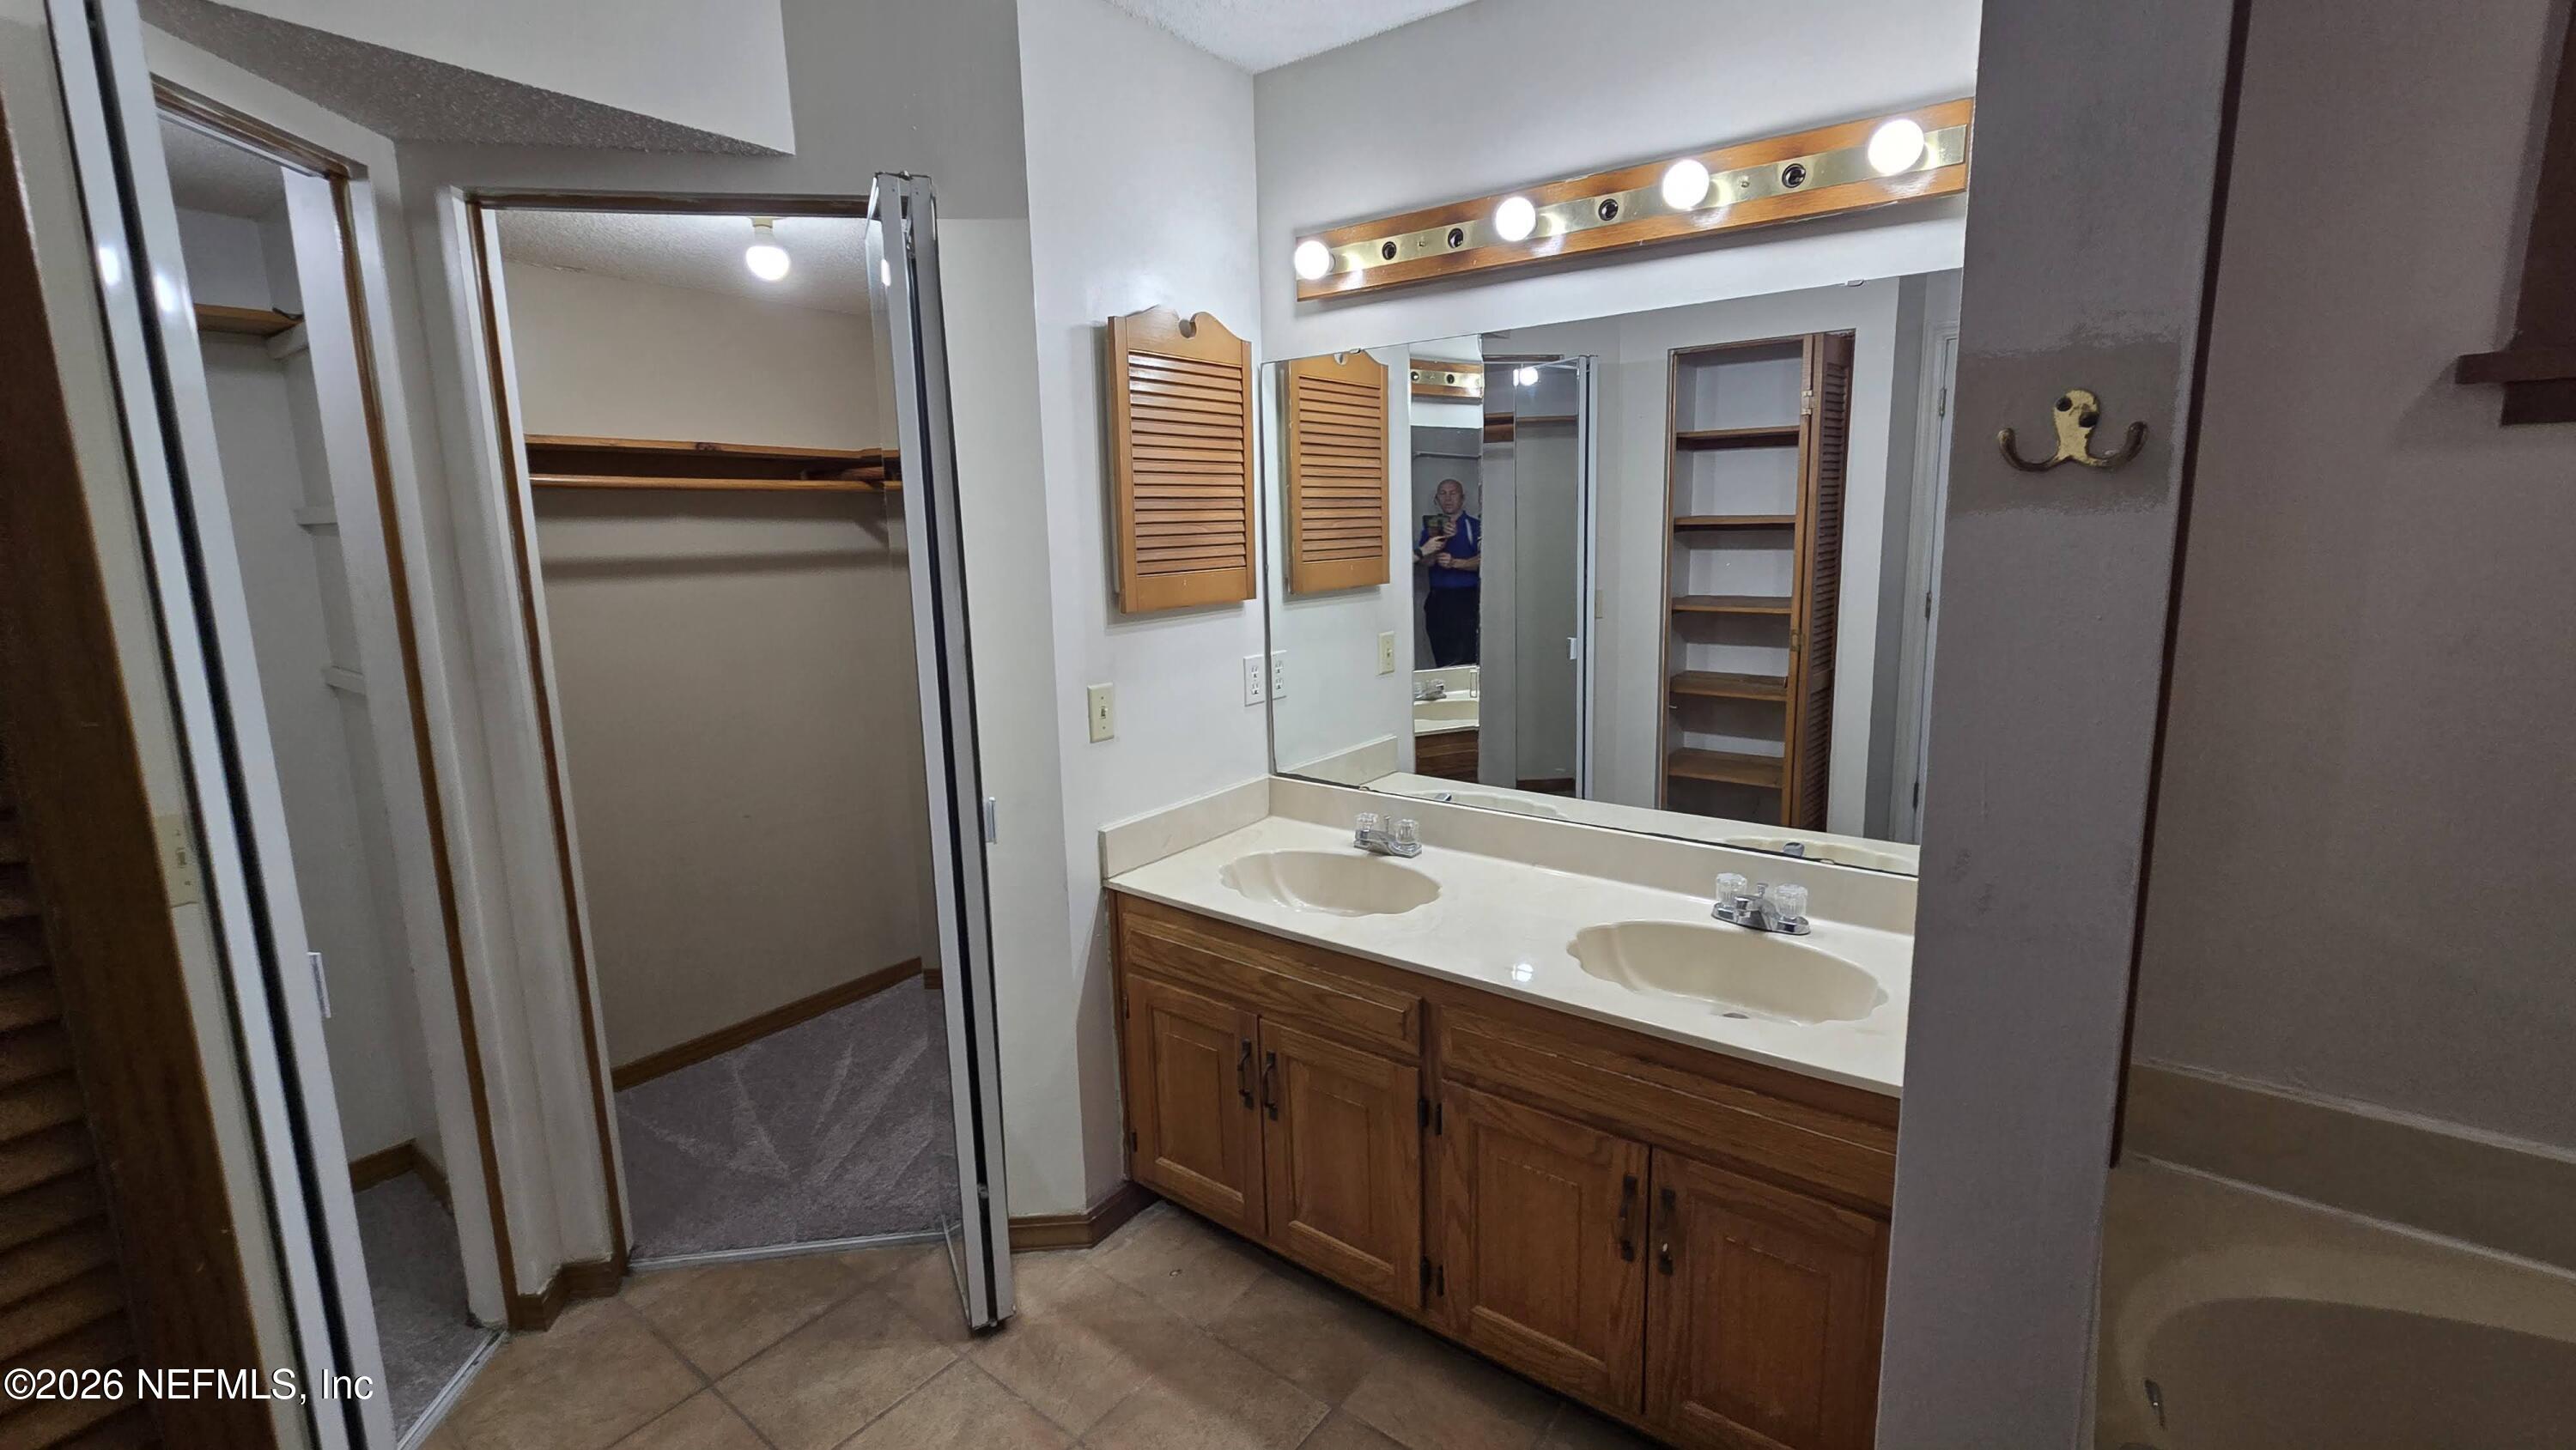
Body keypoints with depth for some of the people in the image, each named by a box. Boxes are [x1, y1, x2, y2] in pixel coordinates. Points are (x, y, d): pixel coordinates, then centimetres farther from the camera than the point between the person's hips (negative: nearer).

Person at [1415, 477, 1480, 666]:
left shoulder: (1475, 526, 2)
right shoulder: (1432, 526, 12)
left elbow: (1482, 560, -9)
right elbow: (1427, 560, -1)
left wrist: (1455, 563, -23)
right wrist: (1443, 538, -17)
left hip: (1466, 598, -4)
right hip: (1438, 599, 4)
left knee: (1464, 656, -12)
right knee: (1440, 657, 4)